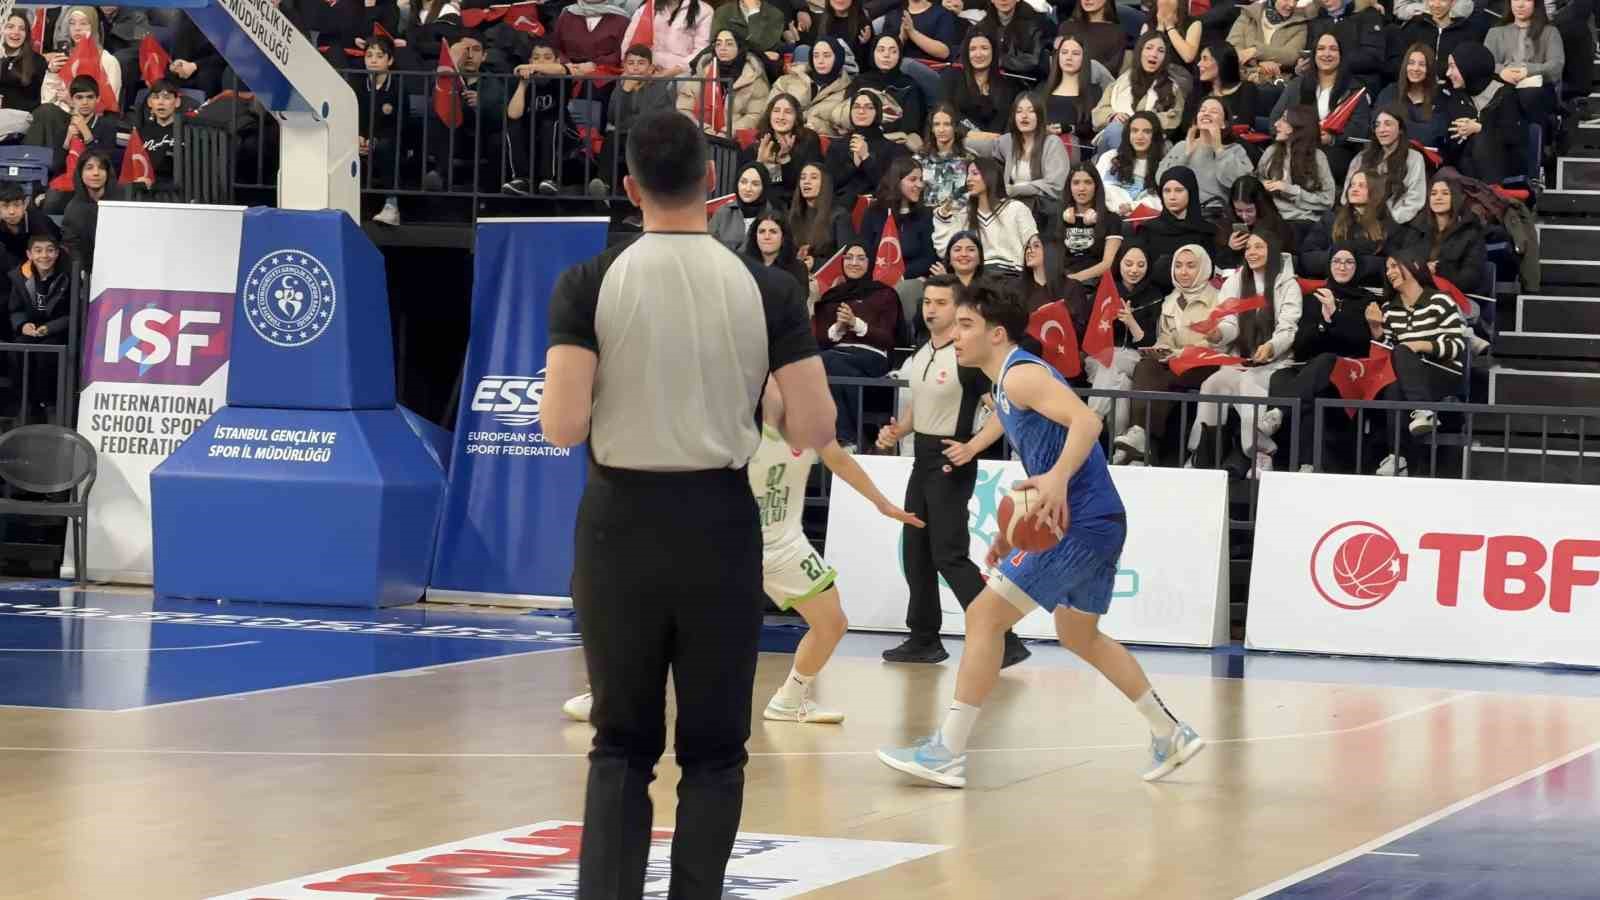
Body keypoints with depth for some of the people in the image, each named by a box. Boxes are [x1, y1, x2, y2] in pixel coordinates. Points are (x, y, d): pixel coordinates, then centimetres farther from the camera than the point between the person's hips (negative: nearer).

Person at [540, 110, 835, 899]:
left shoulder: (589, 284, -7)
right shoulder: (769, 289, -4)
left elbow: (563, 427, -13)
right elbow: (814, 430, -5)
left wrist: (561, 398, 9)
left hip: (620, 524, 0)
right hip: (720, 525, 0)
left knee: (622, 746, 10)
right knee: (713, 750, 10)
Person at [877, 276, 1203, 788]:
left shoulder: (1022, 374, -12)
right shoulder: (1006, 385, 19)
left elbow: (1086, 421, -27)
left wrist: (1057, 479, -42)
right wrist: (1012, 532, 24)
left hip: (1080, 524, -11)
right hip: (1095, 522, 11)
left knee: (985, 615, -10)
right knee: (1079, 636, 26)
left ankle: (948, 753, -10)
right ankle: (1171, 736, 31)